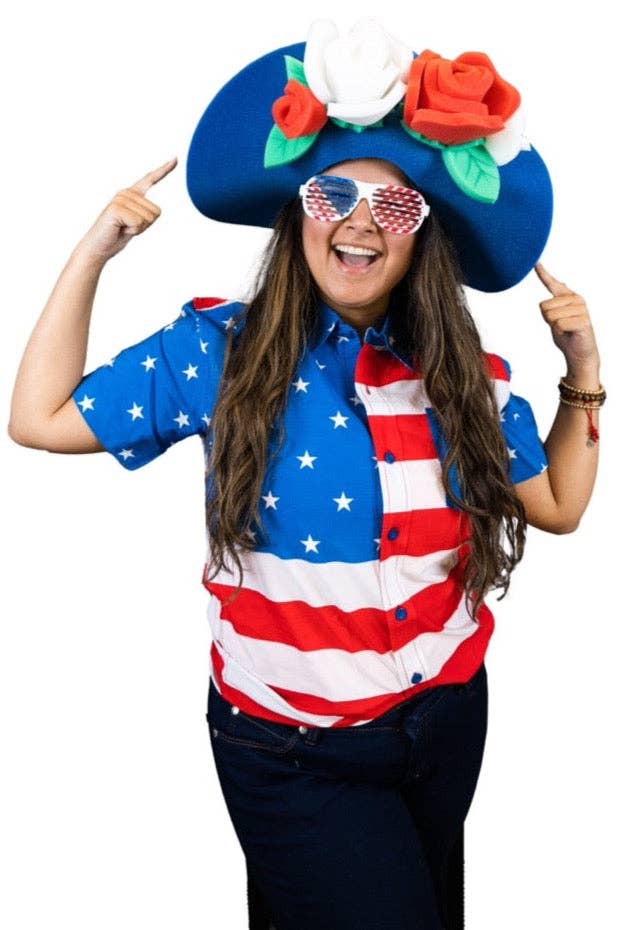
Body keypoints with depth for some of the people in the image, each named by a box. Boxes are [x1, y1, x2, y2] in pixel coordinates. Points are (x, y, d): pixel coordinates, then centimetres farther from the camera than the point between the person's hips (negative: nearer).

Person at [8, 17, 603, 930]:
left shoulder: (466, 375, -3)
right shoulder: (219, 350, -11)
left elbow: (558, 505, 7)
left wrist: (584, 375, -3)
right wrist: (96, 250, -11)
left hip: (447, 723, 5)